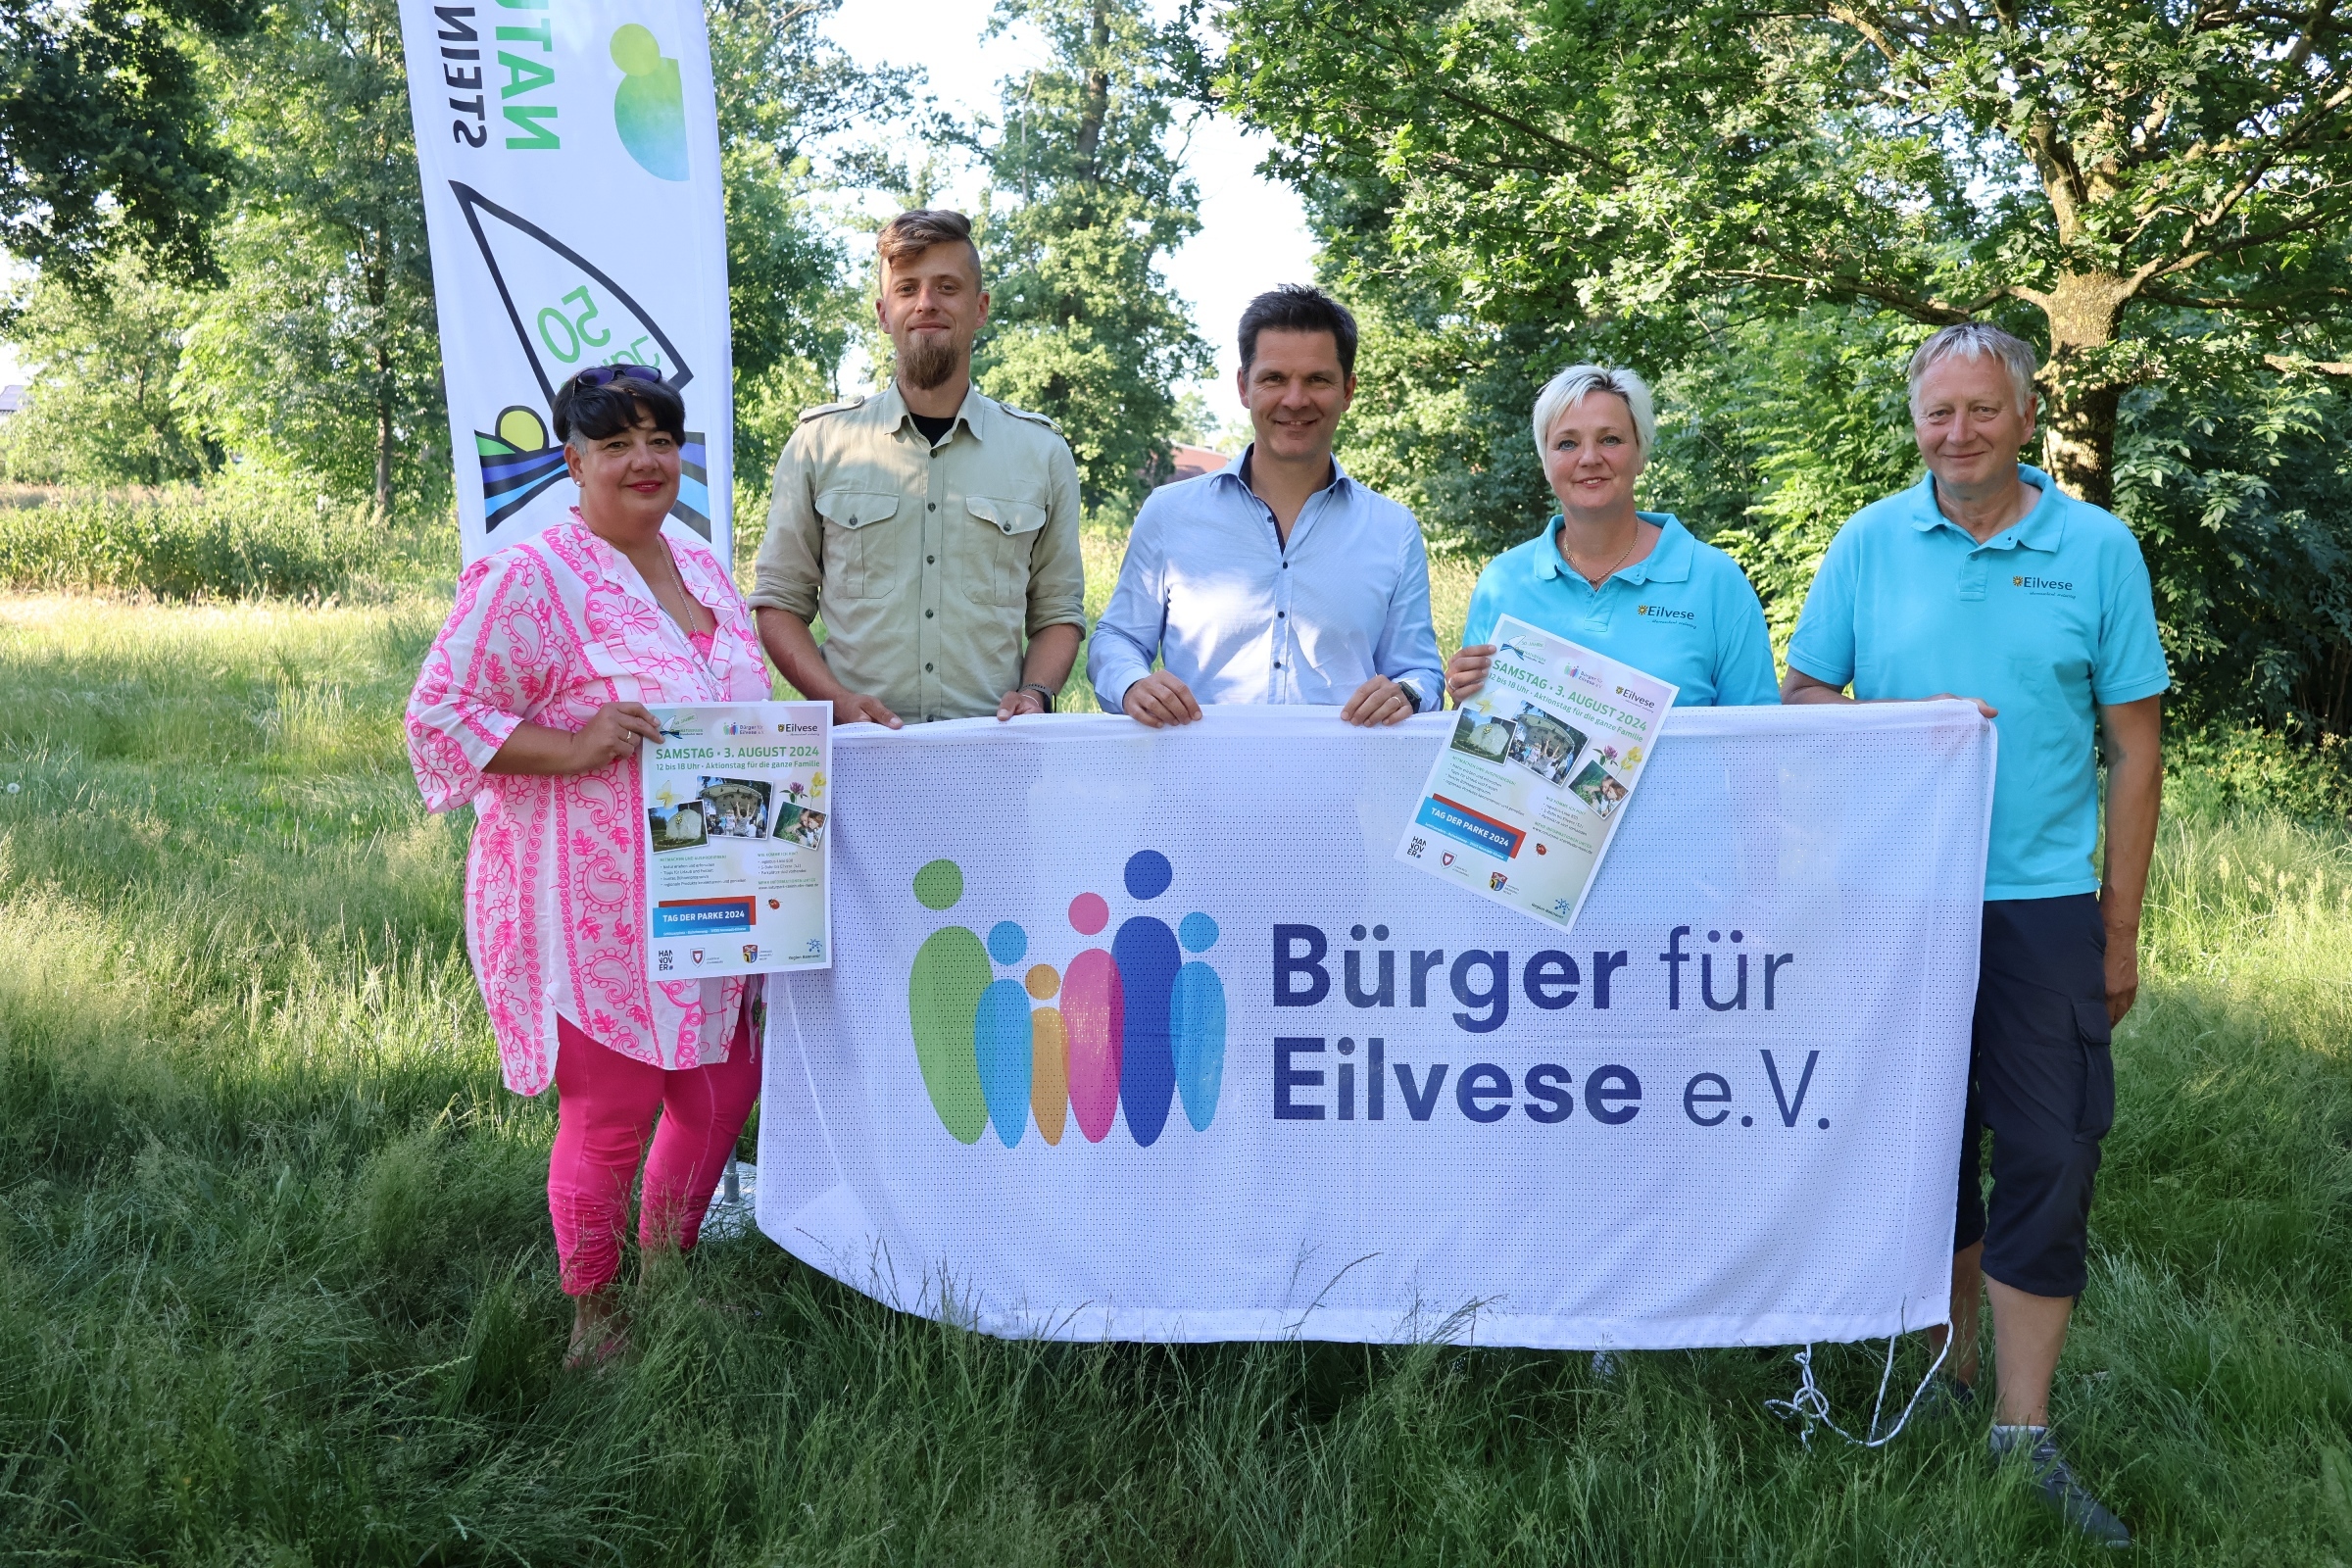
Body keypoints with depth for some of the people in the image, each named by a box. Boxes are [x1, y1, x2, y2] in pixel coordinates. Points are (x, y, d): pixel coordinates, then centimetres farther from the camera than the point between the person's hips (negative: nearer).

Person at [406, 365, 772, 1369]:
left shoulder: (704, 569, 12)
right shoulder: (529, 578, -12)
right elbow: (438, 714, -15)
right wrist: (572, 748, -25)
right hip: (591, 909, -8)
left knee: (724, 1088, 15)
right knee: (610, 1113, 1)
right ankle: (592, 1319, 22)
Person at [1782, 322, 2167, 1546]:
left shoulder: (2096, 548, 1)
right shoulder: (1868, 544, 3)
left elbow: (2134, 745, 2)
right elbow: (1799, 698, 5)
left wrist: (2119, 927, 0)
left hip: (2044, 904, -1)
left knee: (2048, 1158, -3)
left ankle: (2024, 1437, 8)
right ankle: (1947, 1371, 30)